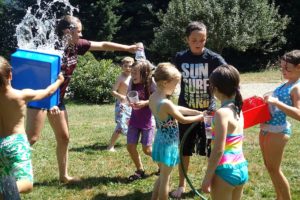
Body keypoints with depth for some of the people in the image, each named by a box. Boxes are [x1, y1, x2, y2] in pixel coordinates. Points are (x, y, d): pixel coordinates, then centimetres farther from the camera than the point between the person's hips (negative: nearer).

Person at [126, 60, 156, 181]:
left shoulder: (151, 85, -16)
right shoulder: (132, 84, -2)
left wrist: (145, 103, -26)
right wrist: (130, 102, -11)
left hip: (147, 121, -5)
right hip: (134, 120, 5)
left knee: (147, 149, -1)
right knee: (130, 147, 2)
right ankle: (140, 171, 21)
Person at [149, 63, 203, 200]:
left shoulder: (153, 98, 0)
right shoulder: (166, 103, -27)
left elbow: (177, 109, 8)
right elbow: (183, 120, -13)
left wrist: (198, 112, 8)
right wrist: (200, 117, 2)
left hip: (160, 141, 8)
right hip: (168, 144, -8)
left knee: (162, 176, 23)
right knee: (165, 179, 6)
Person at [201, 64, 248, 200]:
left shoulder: (222, 113, -18)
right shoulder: (238, 110, 6)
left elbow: (218, 150, -19)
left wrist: (207, 178, -13)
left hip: (225, 171, -8)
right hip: (241, 168, 8)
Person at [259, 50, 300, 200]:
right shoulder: (286, 84, 11)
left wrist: (276, 102, -32)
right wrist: (265, 100, 9)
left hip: (278, 131, -9)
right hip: (266, 128, 9)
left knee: (274, 169, 1)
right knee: (269, 166, 17)